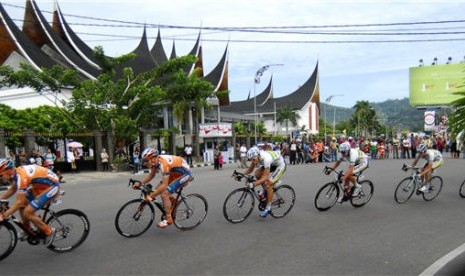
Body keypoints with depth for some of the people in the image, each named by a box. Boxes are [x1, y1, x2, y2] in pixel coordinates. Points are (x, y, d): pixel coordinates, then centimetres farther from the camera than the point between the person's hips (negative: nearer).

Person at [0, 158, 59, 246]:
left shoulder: (21, 176, -27)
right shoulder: (16, 172, 0)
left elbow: (20, 202, -27)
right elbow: (12, 190, 19)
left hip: (52, 186, -10)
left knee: (27, 212, -12)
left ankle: (48, 232, 4)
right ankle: (27, 230, 25)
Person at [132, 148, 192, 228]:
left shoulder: (163, 163, -32)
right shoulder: (156, 161, -5)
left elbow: (164, 185, -33)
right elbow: (151, 175, 10)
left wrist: (151, 196, -31)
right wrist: (140, 183, -3)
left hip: (185, 174, -9)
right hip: (176, 173, 9)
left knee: (164, 194, -17)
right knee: (158, 189, 3)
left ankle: (168, 219, -4)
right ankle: (173, 201, 23)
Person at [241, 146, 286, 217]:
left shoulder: (266, 159, -40)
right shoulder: (255, 157, -18)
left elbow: (265, 177, -40)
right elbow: (250, 169, -5)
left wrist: (253, 184, -50)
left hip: (280, 165, -8)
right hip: (272, 164, 8)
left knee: (268, 185, -18)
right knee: (257, 174, -12)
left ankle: (268, 208, -3)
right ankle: (266, 191, 10)